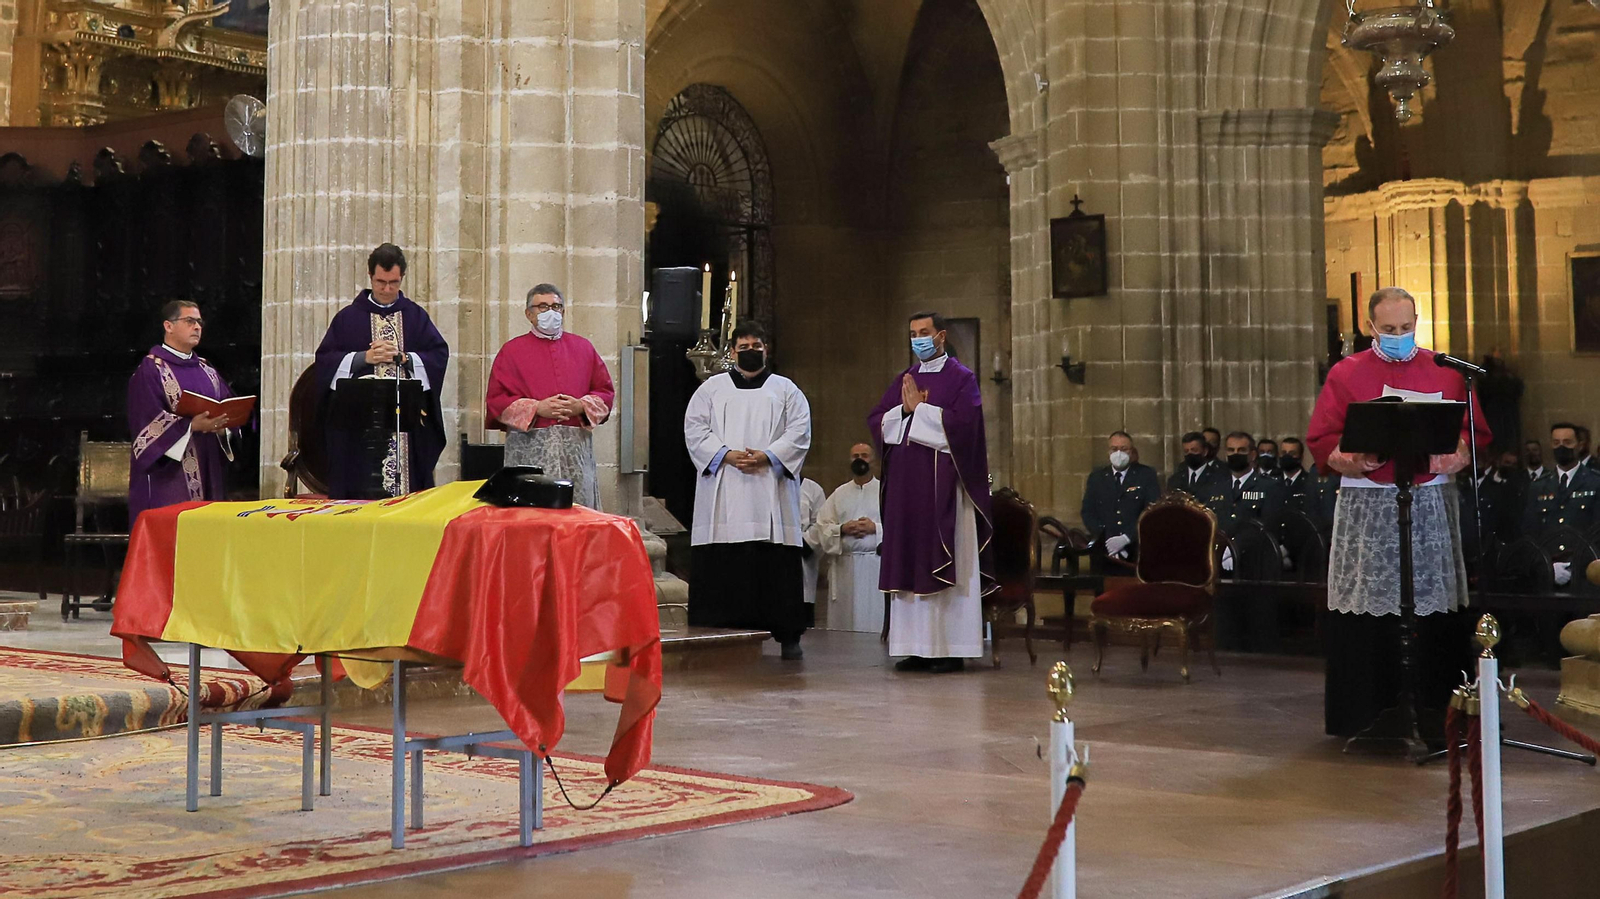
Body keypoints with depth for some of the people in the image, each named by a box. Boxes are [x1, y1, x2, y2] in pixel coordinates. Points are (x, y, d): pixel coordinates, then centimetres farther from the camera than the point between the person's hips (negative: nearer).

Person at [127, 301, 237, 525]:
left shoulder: (207, 371, 18)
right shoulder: (150, 370, -3)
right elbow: (147, 420, -13)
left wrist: (222, 424, -10)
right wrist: (192, 426, -24)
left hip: (207, 470, 6)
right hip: (167, 472, -6)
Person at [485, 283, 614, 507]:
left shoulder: (583, 348, 16)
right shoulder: (512, 351, 8)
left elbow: (606, 392, 15)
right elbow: (496, 400, 1)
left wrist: (581, 406, -5)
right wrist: (537, 408, -11)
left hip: (576, 446, 2)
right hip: (529, 448, -2)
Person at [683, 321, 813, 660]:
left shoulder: (785, 389, 15)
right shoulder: (712, 388, 16)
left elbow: (799, 431, 4)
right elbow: (695, 429, 6)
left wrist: (767, 457, -11)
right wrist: (726, 455, -10)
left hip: (771, 489, 0)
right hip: (723, 495, 0)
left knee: (778, 566, -5)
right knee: (722, 567, -6)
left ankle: (788, 636, -2)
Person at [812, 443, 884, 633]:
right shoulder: (838, 494, 17)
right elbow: (822, 527, 8)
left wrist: (875, 528, -14)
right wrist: (842, 530, -10)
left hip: (877, 566, -2)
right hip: (844, 566, 3)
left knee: (876, 621, -8)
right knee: (844, 623, 0)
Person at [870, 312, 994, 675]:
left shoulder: (961, 378, 0)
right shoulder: (903, 380, 17)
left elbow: (963, 421, -14)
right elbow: (876, 421, 10)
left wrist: (919, 408, -9)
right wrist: (905, 409, -7)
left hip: (943, 485, -6)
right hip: (906, 484, 6)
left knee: (945, 562, -6)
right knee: (909, 562, 3)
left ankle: (951, 648, -4)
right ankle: (917, 647, 7)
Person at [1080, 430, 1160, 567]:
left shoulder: (1147, 475, 4)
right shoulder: (1096, 477, 12)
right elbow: (1087, 512, 7)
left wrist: (1126, 538, -15)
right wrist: (1107, 540, -10)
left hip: (1137, 551, -2)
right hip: (1103, 553, 2)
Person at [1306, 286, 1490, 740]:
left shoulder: (1443, 371, 11)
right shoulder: (1346, 374, 6)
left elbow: (1474, 432, 9)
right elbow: (1321, 441, 1)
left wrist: (1451, 459, -11)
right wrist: (1355, 460, -17)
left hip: (1431, 503, 2)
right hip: (1367, 507, -1)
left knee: (1435, 610, 1)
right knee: (1366, 612, -3)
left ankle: (1436, 711, 10)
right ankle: (1363, 714, 5)